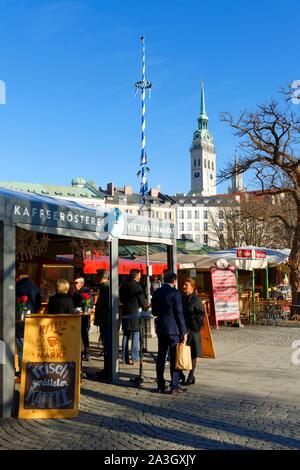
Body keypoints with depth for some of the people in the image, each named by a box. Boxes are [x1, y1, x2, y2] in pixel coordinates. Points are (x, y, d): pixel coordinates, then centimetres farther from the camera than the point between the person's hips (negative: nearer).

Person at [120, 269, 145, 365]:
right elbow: (142, 302, -10)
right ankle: (134, 358, 0)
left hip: (125, 312, 6)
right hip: (135, 313, -6)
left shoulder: (123, 286, 7)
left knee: (125, 336, 12)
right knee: (135, 335, 0)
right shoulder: (137, 286, -13)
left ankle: (125, 358, 15)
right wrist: (142, 306, 10)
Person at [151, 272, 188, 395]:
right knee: (175, 357, 0)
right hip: (173, 329, -6)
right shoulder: (175, 293, -11)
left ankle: (160, 386, 18)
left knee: (161, 357, 12)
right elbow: (179, 313, -13)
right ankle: (174, 386, 3)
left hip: (160, 328, 6)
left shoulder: (157, 292, 8)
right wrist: (184, 331, -9)